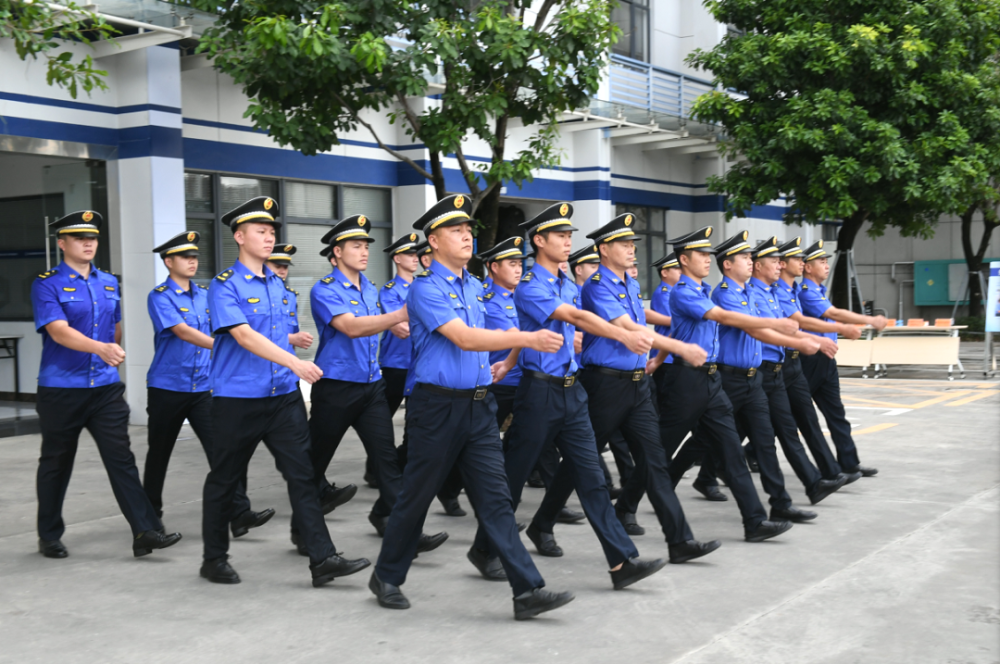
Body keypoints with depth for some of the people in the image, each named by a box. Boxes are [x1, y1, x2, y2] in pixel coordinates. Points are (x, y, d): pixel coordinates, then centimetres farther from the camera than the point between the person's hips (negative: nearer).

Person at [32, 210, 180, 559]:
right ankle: (49, 537, 26)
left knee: (121, 458, -3)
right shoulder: (46, 284, -8)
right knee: (56, 464, 10)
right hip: (60, 390, -4)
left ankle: (145, 532, -7)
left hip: (106, 387, 4)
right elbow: (59, 331, -22)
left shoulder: (109, 283, 10)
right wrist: (101, 349, -36)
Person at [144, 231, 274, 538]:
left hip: (203, 387, 4)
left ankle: (239, 514, -14)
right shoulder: (160, 297, -9)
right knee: (159, 452, 11)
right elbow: (182, 331, -23)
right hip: (167, 388, -4)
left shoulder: (205, 294, 9)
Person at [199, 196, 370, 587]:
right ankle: (214, 559, 24)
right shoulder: (225, 286, -9)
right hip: (238, 398, -5)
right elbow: (245, 337, -22)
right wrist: (294, 362, -31)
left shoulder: (277, 284, 12)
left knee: (302, 473, -3)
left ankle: (322, 559, -4)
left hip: (283, 396, 5)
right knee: (224, 480, 9)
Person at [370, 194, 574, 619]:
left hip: (479, 405, 6)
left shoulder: (474, 286, 13)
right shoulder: (425, 288, -12)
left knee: (495, 500, 1)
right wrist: (527, 339, -30)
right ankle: (387, 578, 27)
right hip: (437, 406, -6)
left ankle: (527, 592, -3)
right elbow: (464, 338, -24)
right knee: (415, 499, 8)